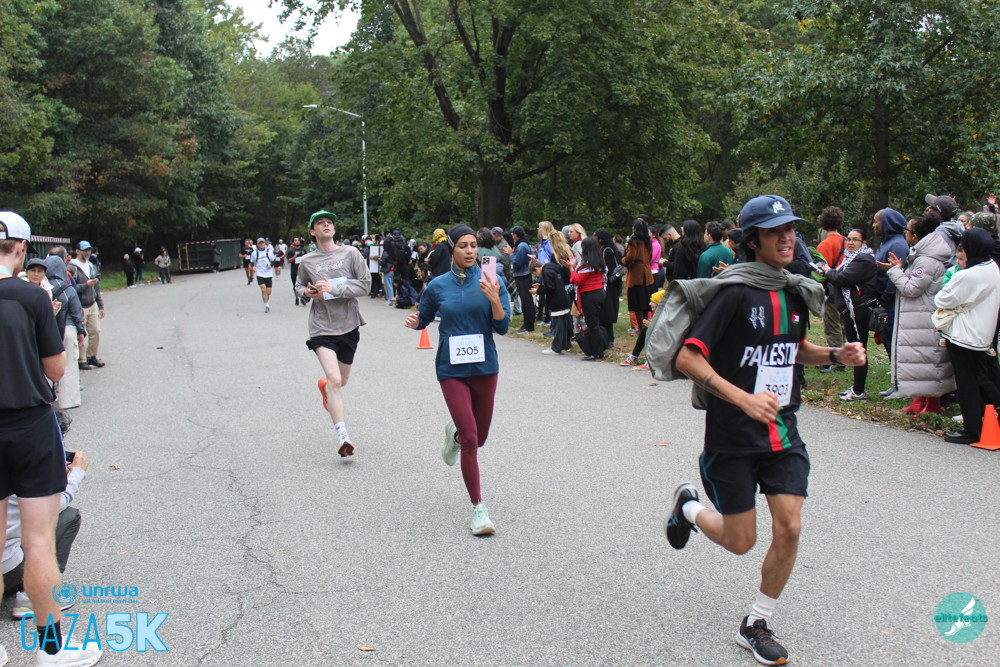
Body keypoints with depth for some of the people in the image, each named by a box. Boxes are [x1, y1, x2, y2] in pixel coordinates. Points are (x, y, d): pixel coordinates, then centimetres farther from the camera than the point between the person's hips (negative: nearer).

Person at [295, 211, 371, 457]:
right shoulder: (307, 262, 2)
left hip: (349, 325, 2)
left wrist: (334, 288, -16)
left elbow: (365, 284, -7)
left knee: (342, 380, 18)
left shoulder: (350, 253, -2)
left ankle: (324, 386, 56)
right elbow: (299, 286, 18)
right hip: (322, 327, -2)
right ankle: (343, 437, -14)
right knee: (334, 380, -17)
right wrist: (306, 292, -5)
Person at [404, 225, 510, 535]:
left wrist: (494, 299, -22)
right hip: (452, 370, -2)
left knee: (479, 438, 15)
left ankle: (455, 433, 52)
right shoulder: (438, 286, 0)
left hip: (485, 367, 2)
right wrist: (413, 321, -8)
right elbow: (424, 319, 15)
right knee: (470, 439, -12)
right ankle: (478, 509, -1)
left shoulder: (491, 282, -1)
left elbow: (502, 327, -5)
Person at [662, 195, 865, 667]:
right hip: (732, 437, -5)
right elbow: (686, 358, -21)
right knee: (740, 541, 4)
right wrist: (743, 398, -30)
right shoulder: (734, 293, -17)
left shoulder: (796, 293, 6)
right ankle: (689, 507, 37)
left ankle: (756, 625, 18)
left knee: (789, 528, -3)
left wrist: (836, 355, 4)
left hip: (782, 433, 6)